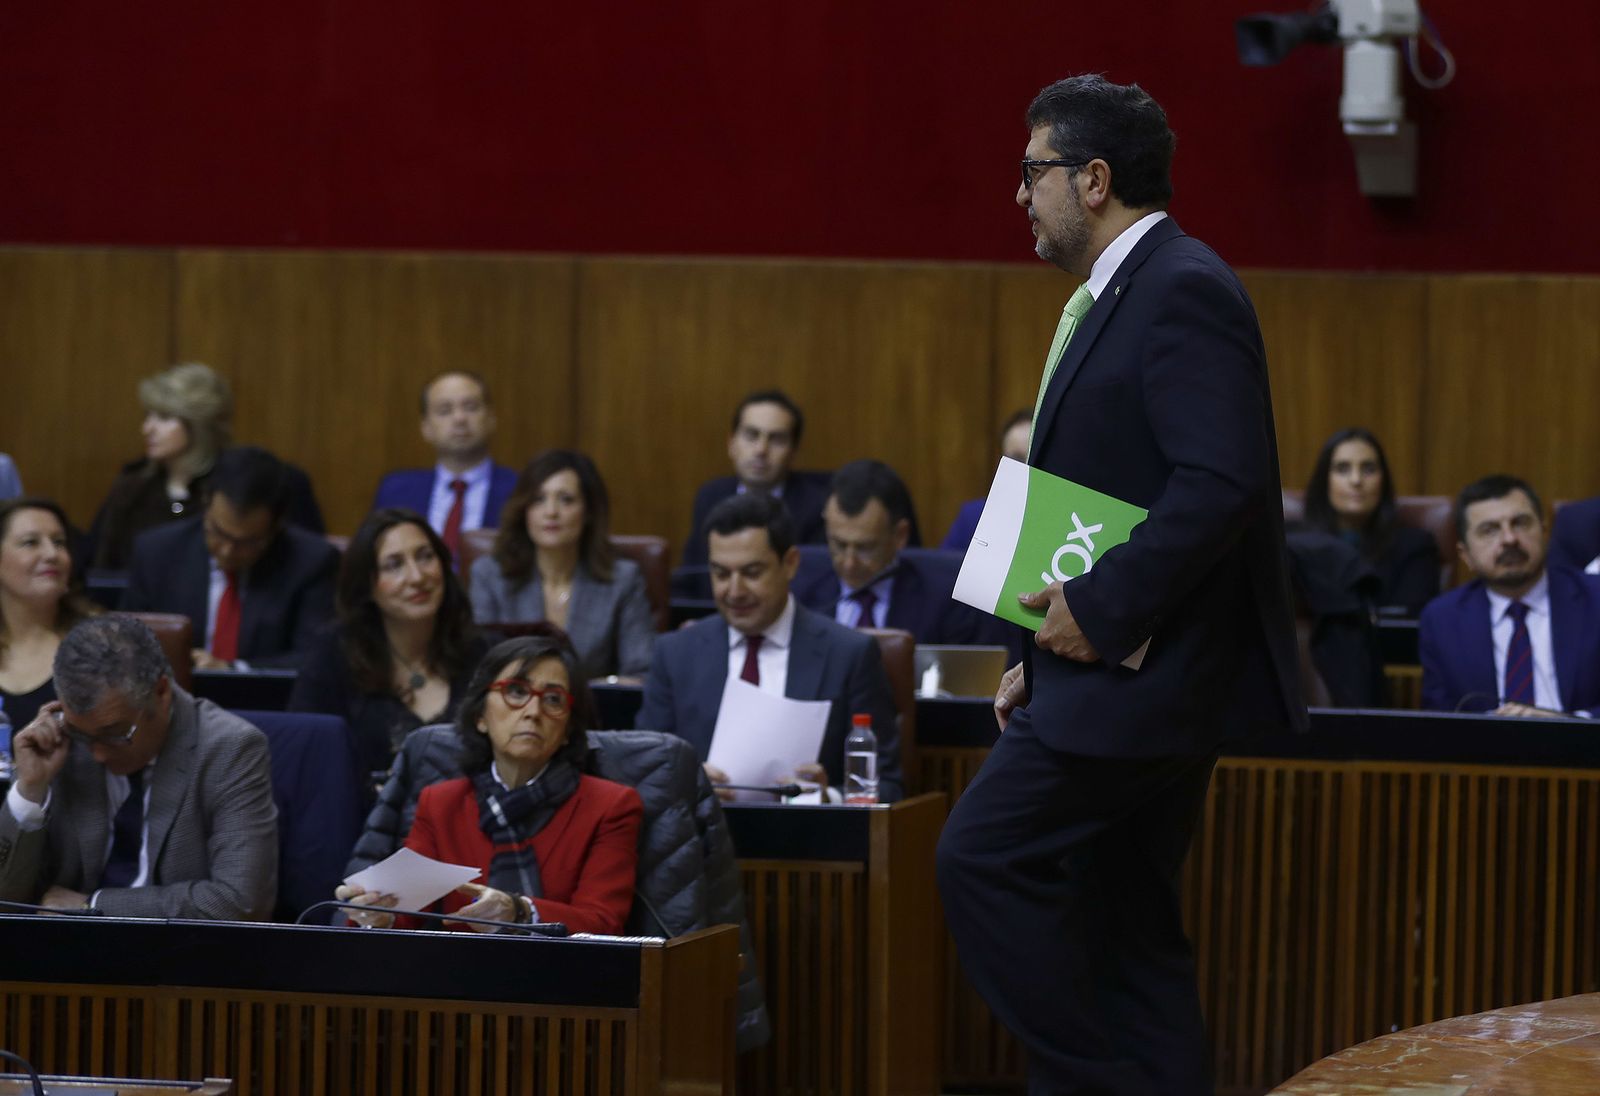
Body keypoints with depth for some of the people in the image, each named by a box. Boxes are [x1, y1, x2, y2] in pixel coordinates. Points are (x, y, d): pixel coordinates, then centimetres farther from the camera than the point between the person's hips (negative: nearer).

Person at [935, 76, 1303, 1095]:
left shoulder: (1183, 291, -14)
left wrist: (1101, 609, -21)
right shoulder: (1119, 295, 19)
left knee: (987, 855, -12)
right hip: (1115, 664, 11)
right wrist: (1048, 658, 17)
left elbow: (1221, 482, -25)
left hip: (1145, 668, -11)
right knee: (1127, 921, 10)